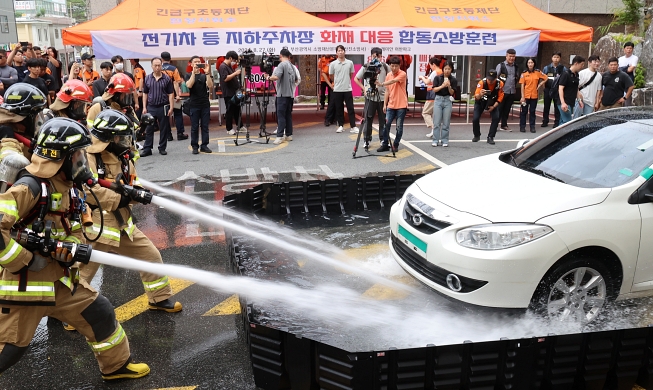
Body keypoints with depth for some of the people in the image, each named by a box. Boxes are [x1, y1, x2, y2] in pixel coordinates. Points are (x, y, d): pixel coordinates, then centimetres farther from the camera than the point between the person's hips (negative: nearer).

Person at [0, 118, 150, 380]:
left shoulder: (66, 188, 4)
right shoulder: (29, 188, -23)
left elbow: (74, 230, 10)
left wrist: (71, 248, -12)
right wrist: (25, 260, -23)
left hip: (59, 281, 8)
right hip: (24, 286, -8)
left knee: (100, 314, 14)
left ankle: (116, 365, 35)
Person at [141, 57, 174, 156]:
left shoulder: (167, 78, 0)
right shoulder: (147, 78, 7)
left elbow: (171, 94, 1)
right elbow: (145, 94, 11)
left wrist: (171, 108, -7)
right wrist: (144, 107, 5)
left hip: (163, 107, -2)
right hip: (151, 107, 2)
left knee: (164, 129, 5)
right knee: (149, 129, 4)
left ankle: (162, 148, 16)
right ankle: (147, 149, 9)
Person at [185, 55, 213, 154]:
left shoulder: (204, 75, 9)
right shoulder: (189, 75, 5)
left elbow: (210, 86, -8)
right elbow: (189, 85, -15)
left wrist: (207, 73, -16)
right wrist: (194, 72, -17)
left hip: (205, 104, 2)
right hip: (194, 105, -2)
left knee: (205, 126, 4)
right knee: (194, 127, 1)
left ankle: (204, 145, 10)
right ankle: (195, 146, 6)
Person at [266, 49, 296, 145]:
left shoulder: (282, 64, -11)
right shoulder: (292, 66, 14)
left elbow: (276, 77, -24)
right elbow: (295, 78, 24)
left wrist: (268, 77, -8)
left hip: (283, 94, -8)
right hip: (290, 94, 8)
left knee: (281, 115, -10)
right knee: (288, 115, 12)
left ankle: (280, 136, -16)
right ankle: (289, 135, 15)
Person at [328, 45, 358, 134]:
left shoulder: (350, 63, 1)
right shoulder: (333, 64, -1)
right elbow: (331, 76, 10)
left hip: (348, 89, 0)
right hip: (337, 90, 0)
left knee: (350, 108, -1)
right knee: (339, 109, 6)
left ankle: (353, 126, 0)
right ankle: (340, 126, 15)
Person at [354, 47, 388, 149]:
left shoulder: (386, 67, 1)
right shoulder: (366, 67, -1)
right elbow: (356, 78, 8)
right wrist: (364, 88, -2)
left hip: (383, 97, 1)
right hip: (370, 97, -1)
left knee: (383, 120, 7)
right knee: (368, 119, 3)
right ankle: (367, 141, 13)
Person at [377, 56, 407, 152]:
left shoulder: (402, 74, -8)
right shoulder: (388, 75, 9)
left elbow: (393, 81, -27)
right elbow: (387, 91, 13)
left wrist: (382, 84, -43)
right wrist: (385, 104, 8)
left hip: (401, 105, -5)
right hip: (391, 105, 5)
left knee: (399, 126, 1)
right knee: (386, 124, -3)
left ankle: (396, 145, 13)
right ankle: (385, 144, 5)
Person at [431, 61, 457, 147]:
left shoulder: (453, 80, 2)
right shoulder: (437, 78, 1)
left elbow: (452, 93, -1)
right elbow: (434, 89, -6)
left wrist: (449, 86, -20)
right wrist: (442, 86, -23)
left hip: (448, 100, 0)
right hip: (438, 99, 0)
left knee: (446, 123, 3)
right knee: (436, 122, -1)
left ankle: (445, 140, 10)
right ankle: (435, 140, 5)